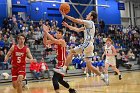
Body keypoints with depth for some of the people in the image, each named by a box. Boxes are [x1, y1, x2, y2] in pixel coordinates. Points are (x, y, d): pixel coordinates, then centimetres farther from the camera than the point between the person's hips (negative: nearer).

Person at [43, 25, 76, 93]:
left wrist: (46, 31, -29)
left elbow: (53, 39, -34)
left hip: (62, 63, -10)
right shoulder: (56, 41, 10)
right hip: (59, 62, 10)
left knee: (54, 79, -20)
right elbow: (45, 42, 4)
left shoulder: (62, 41, -16)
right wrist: (45, 33, -8)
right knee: (59, 79, 21)